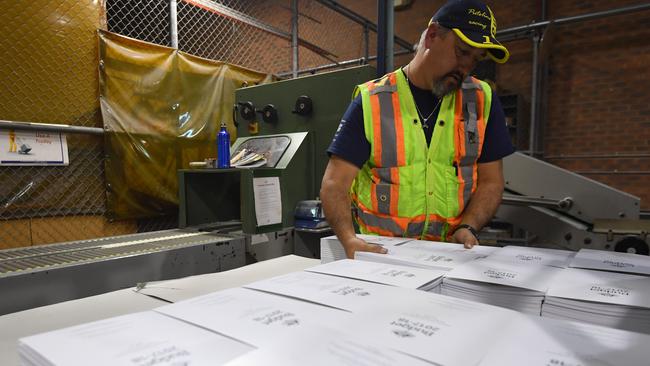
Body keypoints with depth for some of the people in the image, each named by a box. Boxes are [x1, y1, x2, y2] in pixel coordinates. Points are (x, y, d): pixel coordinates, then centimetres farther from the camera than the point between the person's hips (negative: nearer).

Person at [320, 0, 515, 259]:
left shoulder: (482, 100, 6)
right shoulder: (371, 102, -4)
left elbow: (490, 181, 8)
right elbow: (334, 184, -8)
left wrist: (467, 227, -9)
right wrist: (349, 239, -24)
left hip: (450, 254, 3)